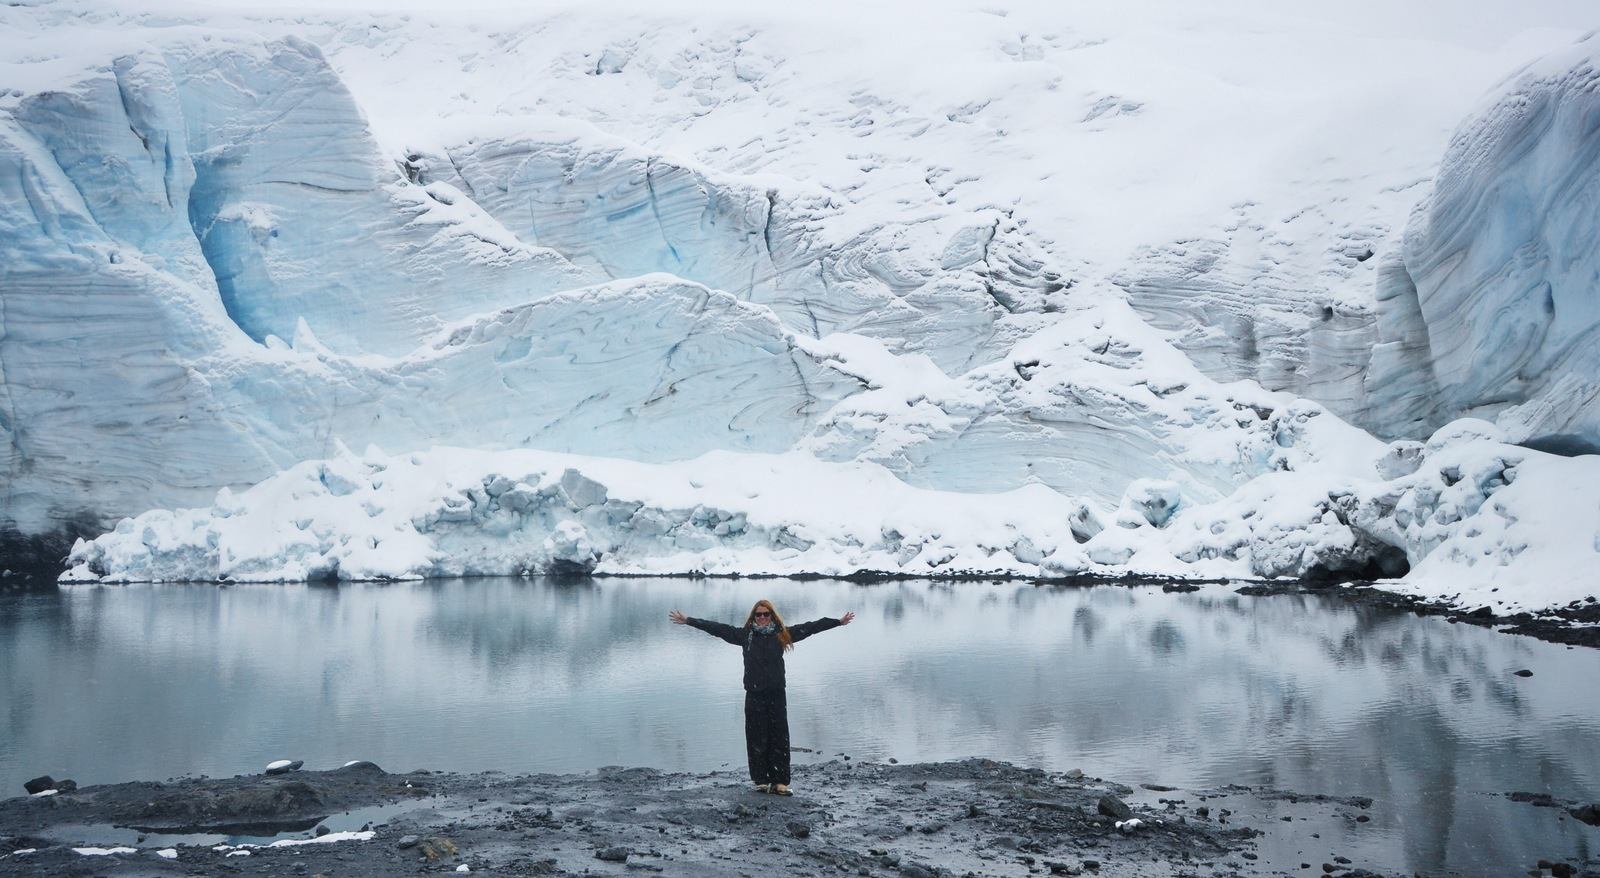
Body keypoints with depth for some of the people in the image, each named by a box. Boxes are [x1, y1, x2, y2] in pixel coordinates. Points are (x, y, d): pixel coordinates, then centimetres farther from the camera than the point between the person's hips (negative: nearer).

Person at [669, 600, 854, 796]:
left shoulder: (782, 633, 4)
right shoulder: (745, 634, 3)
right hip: (754, 694, 0)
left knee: (780, 737, 0)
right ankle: (761, 781, 10)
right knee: (757, 738, 2)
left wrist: (838, 622, 3)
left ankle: (780, 782, 3)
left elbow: (810, 627, 3)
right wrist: (688, 621, -3)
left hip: (777, 694, 0)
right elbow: (718, 628, 0)